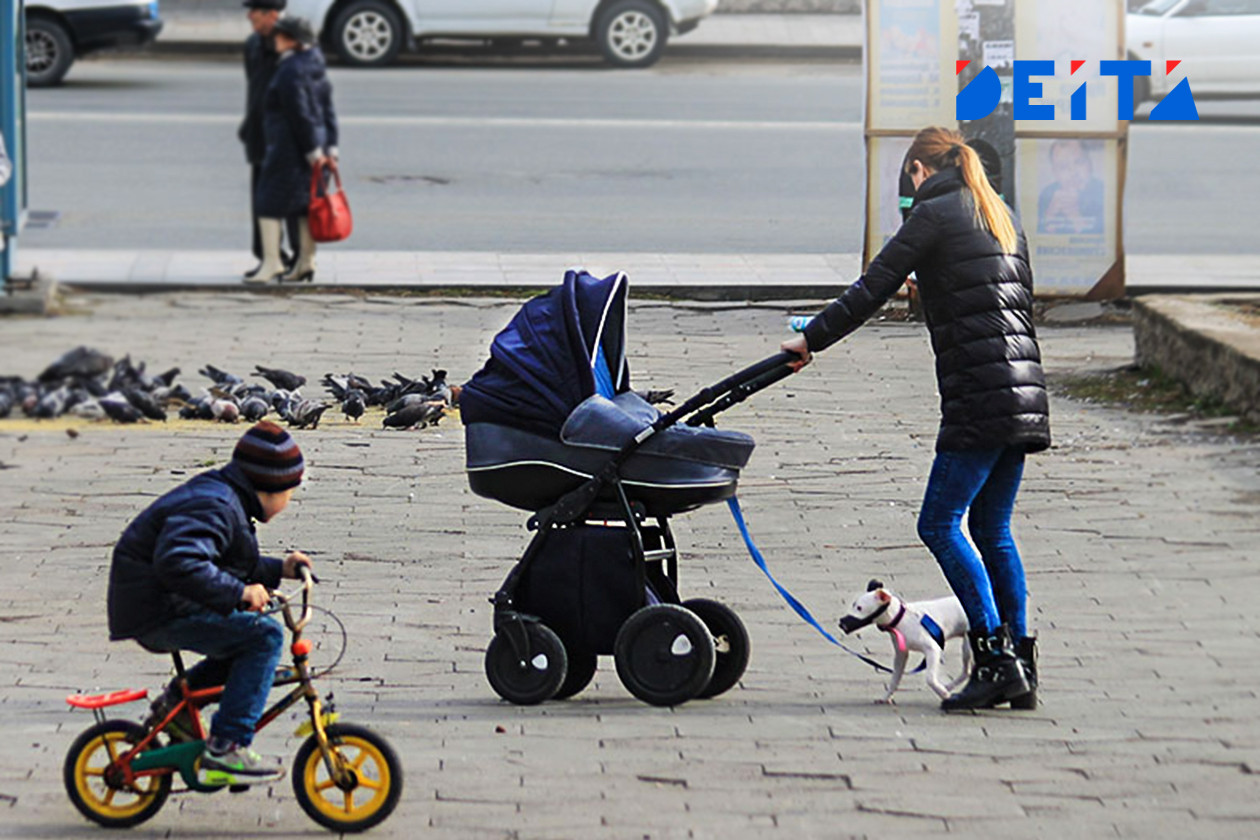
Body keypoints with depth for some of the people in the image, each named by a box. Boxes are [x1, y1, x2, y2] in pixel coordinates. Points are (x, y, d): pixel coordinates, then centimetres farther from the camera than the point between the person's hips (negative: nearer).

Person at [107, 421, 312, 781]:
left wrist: (277, 569, 21)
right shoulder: (213, 506, -18)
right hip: (161, 614, -11)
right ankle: (226, 747, -21)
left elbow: (220, 568, 29)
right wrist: (238, 592, -32)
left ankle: (176, 699, 18)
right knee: (264, 634, -18)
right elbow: (177, 563, -34)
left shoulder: (221, 498, 16)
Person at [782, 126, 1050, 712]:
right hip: (1025, 395, 8)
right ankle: (1020, 668, 8)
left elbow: (874, 288, -4)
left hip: (980, 394, -8)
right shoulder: (1001, 217, 20)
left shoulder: (934, 213, -3)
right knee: (992, 529, 12)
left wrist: (812, 339, 5)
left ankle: (996, 658, -14)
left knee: (940, 524, -7)